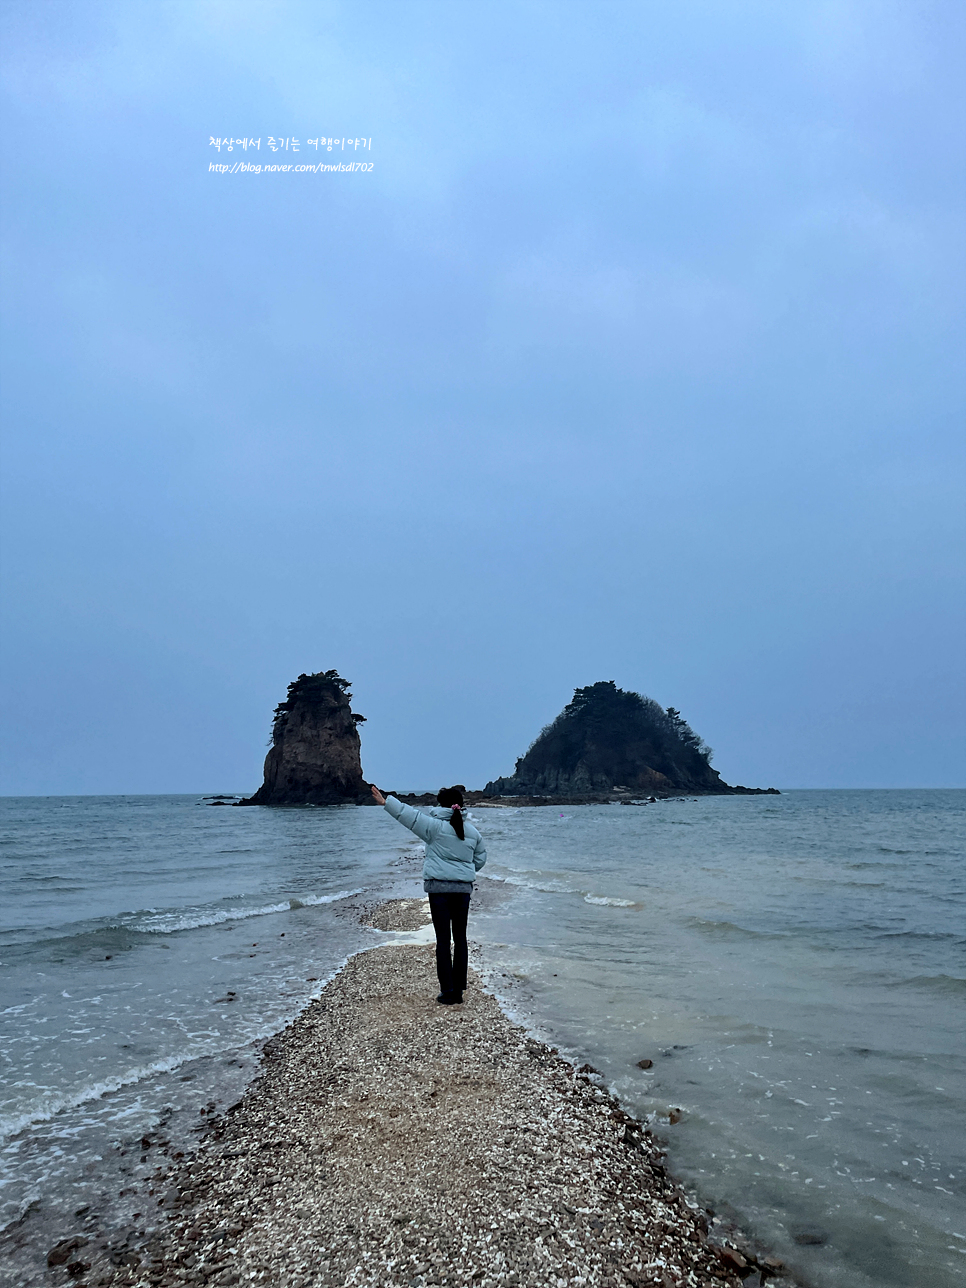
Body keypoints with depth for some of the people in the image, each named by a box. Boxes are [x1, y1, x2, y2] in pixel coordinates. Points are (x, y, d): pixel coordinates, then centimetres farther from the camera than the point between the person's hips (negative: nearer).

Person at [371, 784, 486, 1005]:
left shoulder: (436, 826, -9)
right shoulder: (472, 832, 8)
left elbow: (410, 815, -12)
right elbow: (480, 858, 18)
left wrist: (386, 802, -7)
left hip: (439, 887, -4)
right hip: (464, 888, 4)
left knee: (443, 940, 0)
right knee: (460, 938, 12)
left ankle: (448, 993, 1)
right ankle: (458, 991, 16)